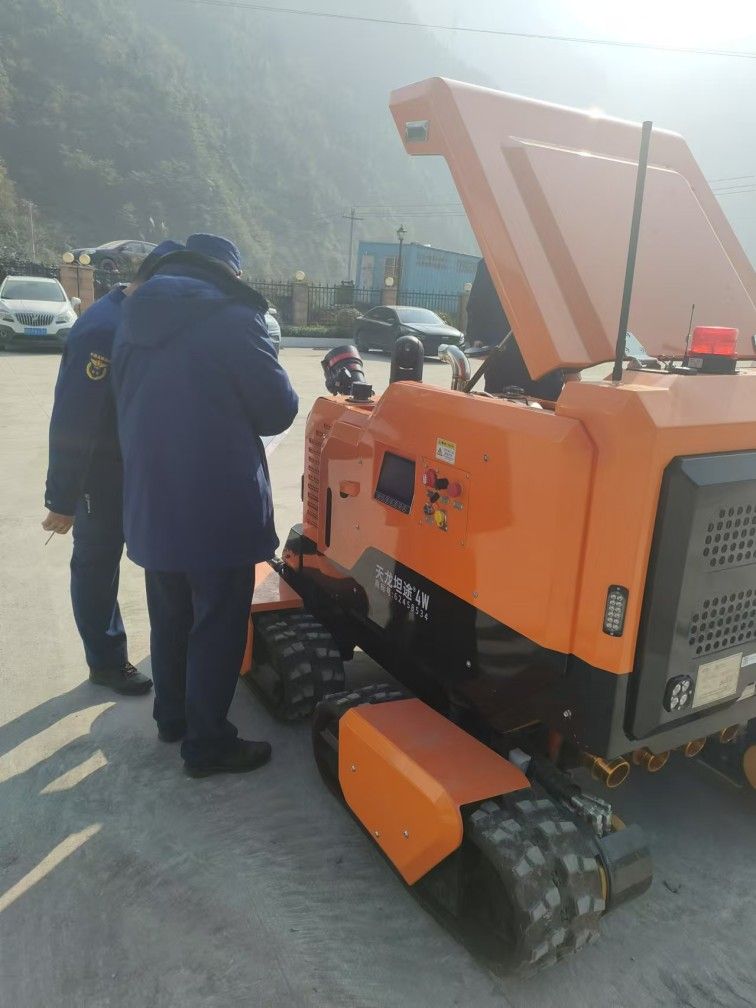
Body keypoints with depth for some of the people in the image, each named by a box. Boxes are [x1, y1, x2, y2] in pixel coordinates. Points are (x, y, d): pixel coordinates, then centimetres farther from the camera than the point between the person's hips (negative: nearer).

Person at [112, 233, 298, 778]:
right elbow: (278, 411, -9)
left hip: (150, 502, 7)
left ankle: (172, 716, 38)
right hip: (218, 507, -7)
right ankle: (208, 743, 17)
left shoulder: (135, 319, 9)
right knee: (217, 627, 6)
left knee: (170, 618, 21)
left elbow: (128, 404, 12)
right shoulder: (233, 319, -13)